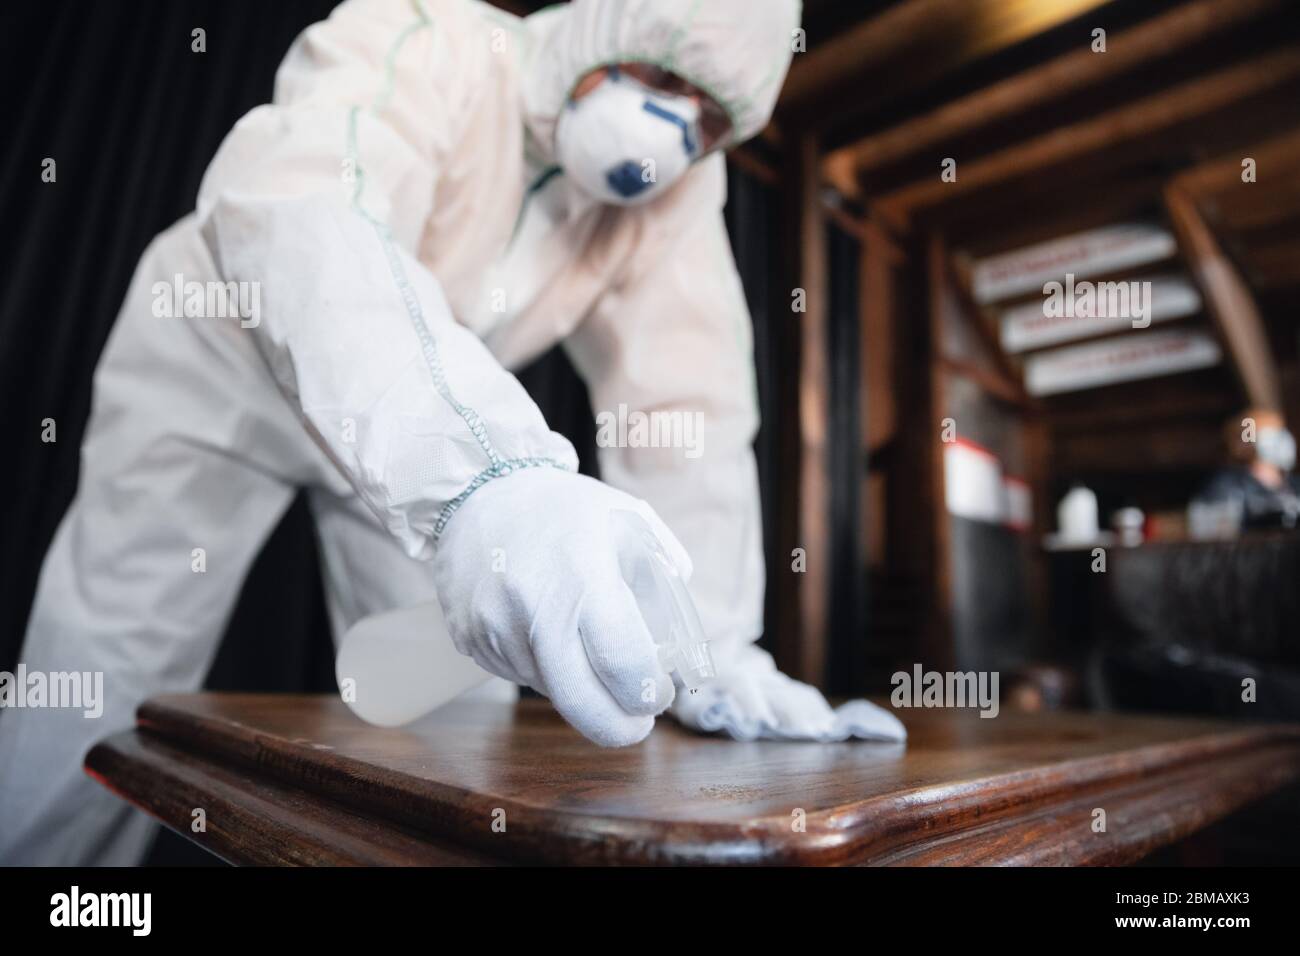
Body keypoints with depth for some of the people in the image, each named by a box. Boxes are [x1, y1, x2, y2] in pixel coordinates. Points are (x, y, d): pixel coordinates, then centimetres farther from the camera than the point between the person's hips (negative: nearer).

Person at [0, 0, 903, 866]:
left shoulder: (681, 190, -14)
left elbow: (690, 401, -21)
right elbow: (299, 217, -47)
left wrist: (719, 655, -31)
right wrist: (480, 475, -67)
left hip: (424, 423, 4)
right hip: (223, 367, -3)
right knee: (96, 706, -2)